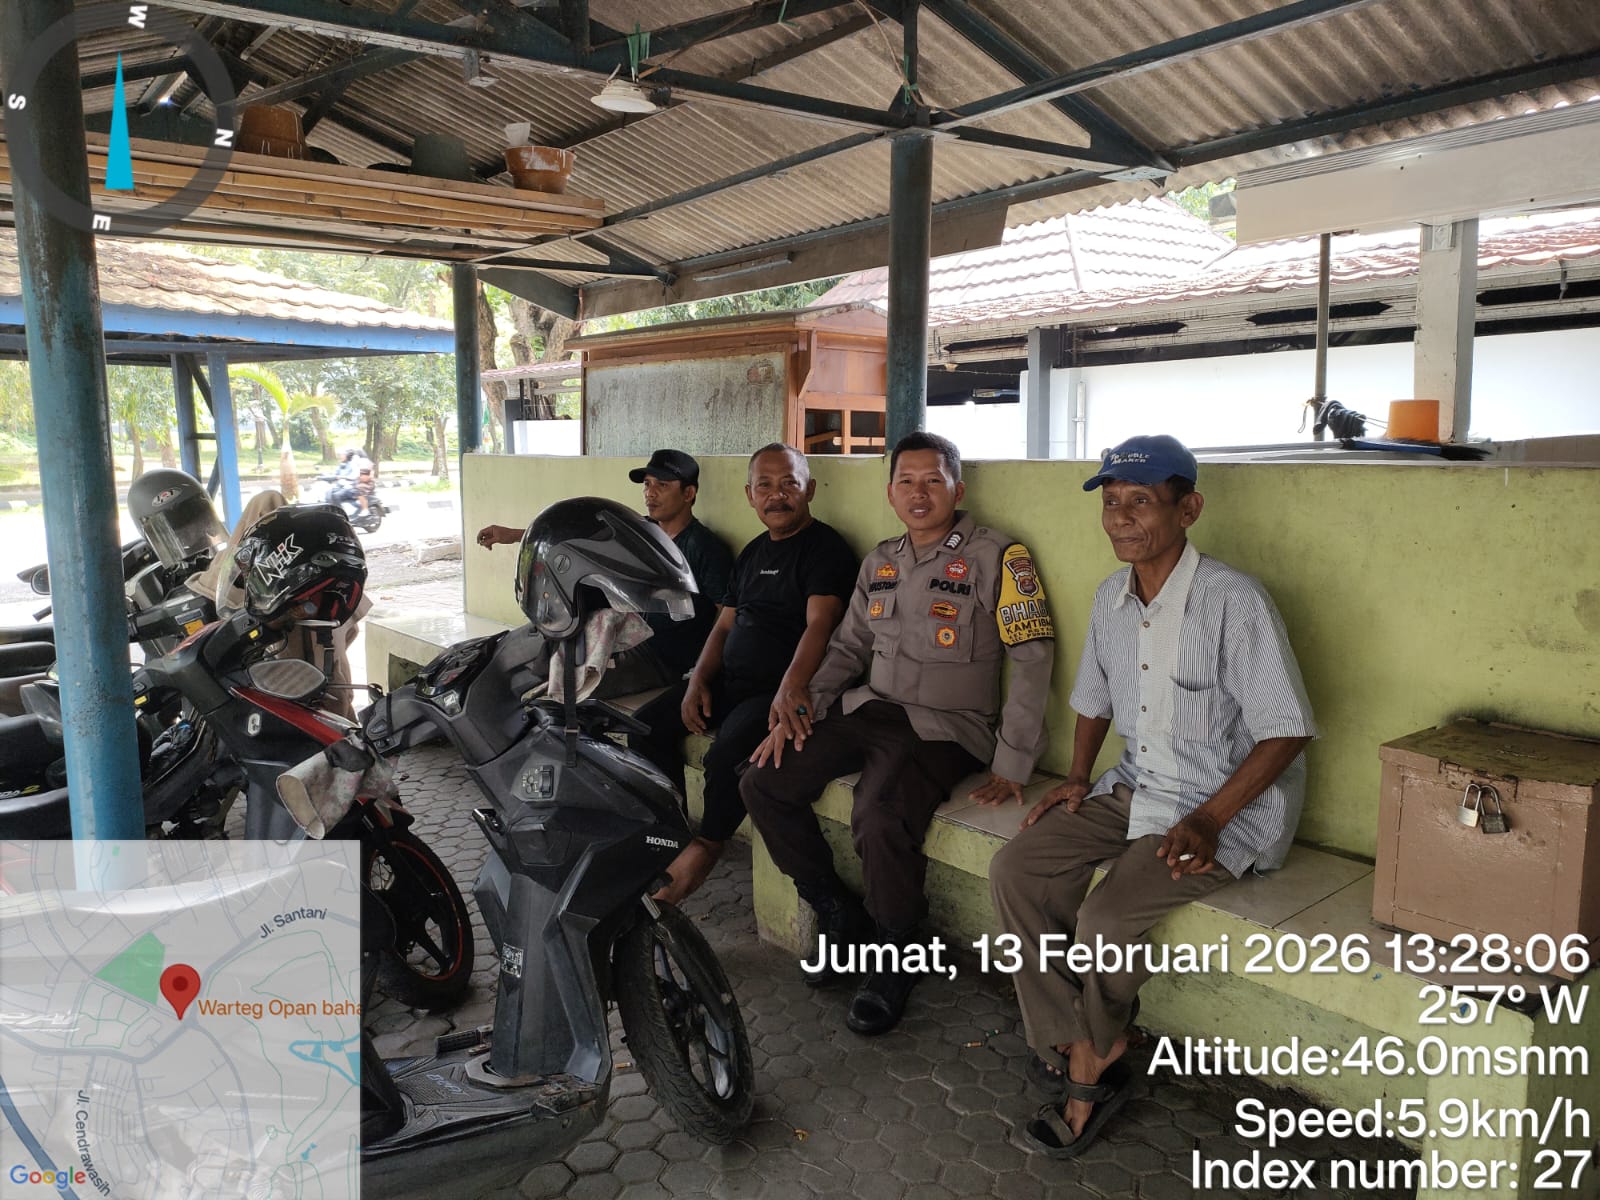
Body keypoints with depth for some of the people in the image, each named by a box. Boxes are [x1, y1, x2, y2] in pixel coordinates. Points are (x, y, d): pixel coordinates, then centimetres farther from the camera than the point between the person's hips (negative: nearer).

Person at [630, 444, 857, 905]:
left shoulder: (825, 547, -8)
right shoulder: (753, 552, 18)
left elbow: (819, 625, -21)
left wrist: (791, 687, -36)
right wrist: (698, 681, 3)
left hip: (779, 690, -8)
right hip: (729, 680, 8)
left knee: (729, 752, -31)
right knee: (646, 725, -3)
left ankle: (707, 845, -3)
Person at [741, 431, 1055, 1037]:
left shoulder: (996, 556, -6)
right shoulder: (880, 562, 14)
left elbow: (1032, 658, -10)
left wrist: (1011, 763, -14)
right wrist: (804, 704, 3)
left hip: (943, 726, -6)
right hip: (867, 709, 7)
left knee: (880, 819, -32)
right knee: (764, 784, -7)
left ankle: (897, 953, -2)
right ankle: (836, 912, 12)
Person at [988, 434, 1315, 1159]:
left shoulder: (1232, 601, -20)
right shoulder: (1111, 599, 4)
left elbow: (1286, 731, -17)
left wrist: (1208, 821, -22)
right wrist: (1078, 774, 4)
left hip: (1229, 804, -7)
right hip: (1136, 786, 7)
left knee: (1106, 918, -23)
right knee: (1015, 870, -9)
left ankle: (1093, 1050, 11)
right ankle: (1080, 1055, 0)